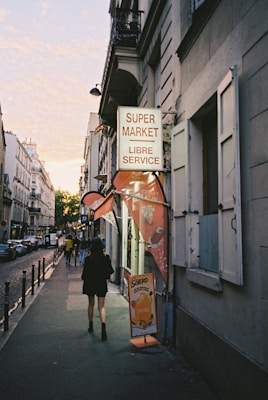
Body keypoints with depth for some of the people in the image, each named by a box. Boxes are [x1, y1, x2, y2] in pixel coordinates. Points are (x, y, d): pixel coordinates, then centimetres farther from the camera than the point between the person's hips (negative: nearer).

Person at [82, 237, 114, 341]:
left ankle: (91, 326, 31)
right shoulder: (106, 257, -10)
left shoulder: (88, 258, -13)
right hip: (102, 284, 0)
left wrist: (84, 278, 10)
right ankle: (103, 328, -16)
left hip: (90, 283, 0)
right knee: (101, 306, 2)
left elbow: (85, 272, -10)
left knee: (91, 304, 20)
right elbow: (110, 271, -4)